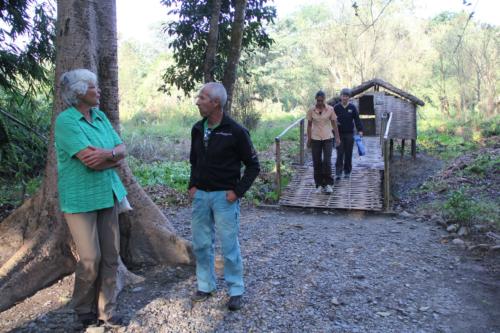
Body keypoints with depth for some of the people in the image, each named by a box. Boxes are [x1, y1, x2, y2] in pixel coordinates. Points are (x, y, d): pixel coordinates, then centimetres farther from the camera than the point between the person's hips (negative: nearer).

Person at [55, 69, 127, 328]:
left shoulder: (100, 116, 10)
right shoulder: (66, 121, -13)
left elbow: (122, 149, 5)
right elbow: (92, 161, -22)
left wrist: (107, 153, -17)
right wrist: (115, 157, -5)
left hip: (108, 194, 7)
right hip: (81, 199, -6)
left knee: (111, 256, 7)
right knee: (91, 258, -2)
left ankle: (106, 310, 21)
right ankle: (84, 309, 23)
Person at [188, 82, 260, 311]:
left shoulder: (235, 131, -12)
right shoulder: (197, 129, 5)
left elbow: (253, 165, -6)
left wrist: (238, 191, -12)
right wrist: (192, 185, 6)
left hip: (224, 196, -5)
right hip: (200, 195, 6)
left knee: (229, 245, 3)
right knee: (201, 244, 12)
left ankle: (236, 290, 19)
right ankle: (205, 286, 29)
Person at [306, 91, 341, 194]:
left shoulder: (330, 109, -3)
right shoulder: (311, 110, -1)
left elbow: (334, 123, 3)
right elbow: (309, 125, 5)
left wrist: (337, 137, 0)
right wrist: (309, 139, 5)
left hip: (328, 138, -1)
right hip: (315, 139, 1)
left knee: (327, 161, -9)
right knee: (317, 162, 4)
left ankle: (328, 184, 5)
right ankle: (319, 185, 14)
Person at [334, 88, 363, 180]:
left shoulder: (352, 107, 2)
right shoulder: (336, 107, 0)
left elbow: (357, 119, 2)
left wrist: (360, 130, -6)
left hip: (349, 134, 1)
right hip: (339, 134, -1)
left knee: (348, 154, 6)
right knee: (340, 154, -6)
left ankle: (347, 172, 18)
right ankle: (338, 173, -5)